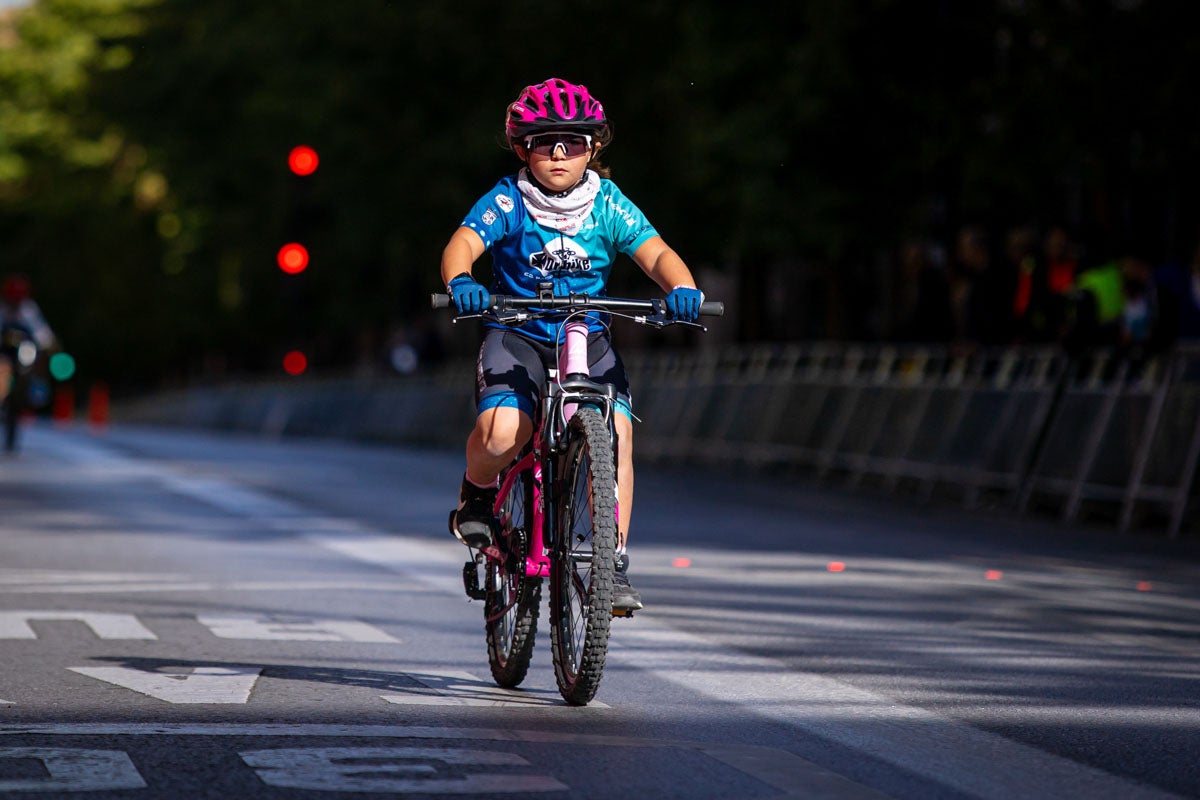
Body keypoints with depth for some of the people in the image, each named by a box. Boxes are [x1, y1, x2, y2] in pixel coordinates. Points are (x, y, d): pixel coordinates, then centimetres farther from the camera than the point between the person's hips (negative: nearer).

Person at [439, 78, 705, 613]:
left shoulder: (608, 205, -4)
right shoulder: (507, 202, -9)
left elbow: (656, 253, -13)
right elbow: (462, 243, -24)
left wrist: (682, 288, -35)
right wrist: (459, 282, -47)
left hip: (589, 340, 2)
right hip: (516, 335, -2)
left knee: (615, 431, -22)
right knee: (501, 432, -28)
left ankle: (614, 564, -12)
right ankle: (479, 489, 9)